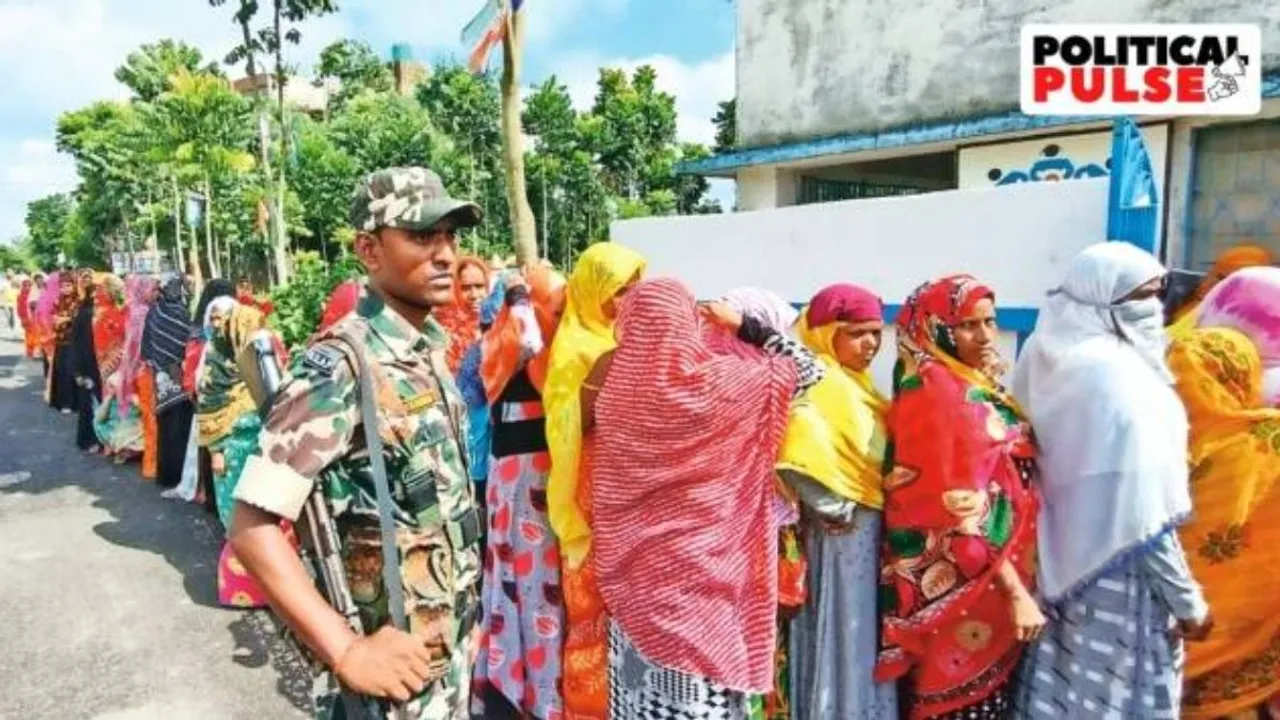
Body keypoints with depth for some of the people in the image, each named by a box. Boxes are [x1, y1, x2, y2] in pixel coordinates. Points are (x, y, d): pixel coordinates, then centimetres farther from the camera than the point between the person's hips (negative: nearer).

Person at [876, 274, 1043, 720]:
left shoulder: (973, 384, 9)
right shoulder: (937, 393, -19)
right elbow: (966, 511, -23)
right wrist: (1016, 592, -22)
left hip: (991, 578, 9)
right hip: (961, 585, -9)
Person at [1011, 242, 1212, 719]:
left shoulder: (1056, 357, 1)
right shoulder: (1117, 374, -23)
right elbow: (1143, 512, -23)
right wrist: (1189, 601, -14)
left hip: (1065, 558, 8)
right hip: (1118, 579, -8)